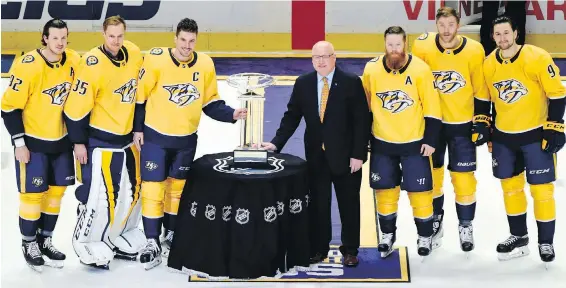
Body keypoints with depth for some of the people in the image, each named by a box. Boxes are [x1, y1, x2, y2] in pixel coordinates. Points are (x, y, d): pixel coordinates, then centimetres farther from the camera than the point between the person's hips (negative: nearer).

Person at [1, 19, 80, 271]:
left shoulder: (74, 61, -5)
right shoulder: (27, 66, -21)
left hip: (61, 140, 5)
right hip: (32, 141, -5)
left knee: (57, 190, 13)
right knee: (33, 194, 0)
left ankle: (45, 239, 29)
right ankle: (29, 243, 19)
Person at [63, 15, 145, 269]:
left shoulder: (134, 55, -1)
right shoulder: (93, 64, -21)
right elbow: (76, 105, -17)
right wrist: (78, 142, -13)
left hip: (127, 138, 7)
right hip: (100, 141, -7)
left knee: (133, 190, 15)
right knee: (101, 196, -8)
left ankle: (120, 238, 32)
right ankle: (88, 244, 11)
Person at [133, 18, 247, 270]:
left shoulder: (205, 65, -4)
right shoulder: (156, 60, -15)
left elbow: (210, 102, 5)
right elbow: (140, 95, -7)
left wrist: (231, 114, -10)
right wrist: (137, 129, -5)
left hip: (186, 139, 4)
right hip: (155, 136, -3)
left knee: (178, 186, 15)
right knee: (153, 188, -4)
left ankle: (171, 234, 31)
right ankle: (153, 242, 5)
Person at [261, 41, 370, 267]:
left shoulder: (351, 82, -8)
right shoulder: (303, 84, 2)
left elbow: (362, 120, -9)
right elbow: (291, 117, 6)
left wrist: (358, 154, -13)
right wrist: (276, 143, -6)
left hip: (345, 156, -3)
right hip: (316, 156, 3)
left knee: (349, 205, 7)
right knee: (317, 205, 9)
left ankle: (350, 250, 20)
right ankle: (318, 249, 22)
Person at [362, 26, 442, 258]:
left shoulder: (420, 69, -12)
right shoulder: (371, 69, -6)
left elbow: (432, 108, -7)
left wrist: (430, 140, -8)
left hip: (414, 142, -2)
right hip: (382, 143, 2)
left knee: (419, 191, 4)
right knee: (385, 190, 10)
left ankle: (425, 237, 21)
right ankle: (387, 235, 27)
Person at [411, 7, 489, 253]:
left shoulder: (474, 51, -14)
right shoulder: (423, 47, -12)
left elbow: (481, 91, -3)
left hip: (462, 124, -1)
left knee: (463, 177, 3)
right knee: (431, 174, 12)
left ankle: (465, 226, 21)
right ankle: (435, 222, 30)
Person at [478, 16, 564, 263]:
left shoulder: (538, 58, -16)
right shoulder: (488, 64, -2)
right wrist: (482, 124, 5)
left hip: (535, 134, -4)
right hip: (503, 136, 5)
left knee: (541, 188, -1)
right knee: (510, 186, 12)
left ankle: (545, 241, 14)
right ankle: (519, 237, 27)